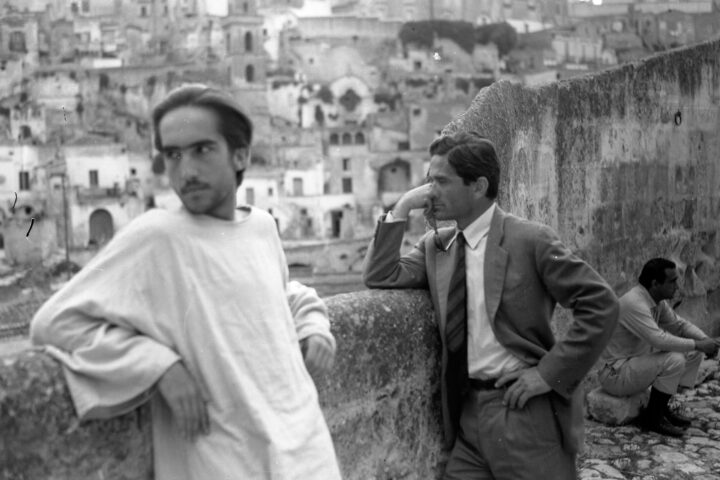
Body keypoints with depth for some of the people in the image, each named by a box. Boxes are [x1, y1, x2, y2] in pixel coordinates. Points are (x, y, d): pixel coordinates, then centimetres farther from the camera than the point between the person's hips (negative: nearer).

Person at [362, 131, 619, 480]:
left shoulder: (529, 239, -9)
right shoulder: (434, 246, 9)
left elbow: (600, 306, -10)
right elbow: (380, 278, -2)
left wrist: (550, 373, -13)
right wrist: (401, 209, -6)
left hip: (525, 410, -5)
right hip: (468, 410, 5)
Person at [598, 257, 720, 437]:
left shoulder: (658, 301, 3)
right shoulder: (634, 303, -27)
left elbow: (679, 324, 13)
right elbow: (660, 340, -35)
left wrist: (704, 339, -7)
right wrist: (697, 344, -24)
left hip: (637, 361, 10)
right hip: (615, 373, -10)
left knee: (693, 354, 5)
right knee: (674, 360, -28)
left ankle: (661, 407, 12)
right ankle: (651, 417, -9)